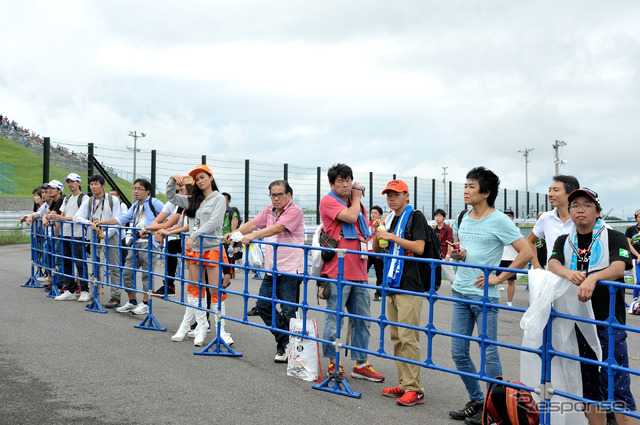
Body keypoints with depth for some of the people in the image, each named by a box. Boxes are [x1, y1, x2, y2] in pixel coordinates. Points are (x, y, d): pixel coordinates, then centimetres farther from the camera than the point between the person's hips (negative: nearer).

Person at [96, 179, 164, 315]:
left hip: (149, 242, -8)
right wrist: (103, 222, 9)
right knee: (127, 271, 7)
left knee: (147, 273, -3)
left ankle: (145, 304, 6)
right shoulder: (135, 206, 21)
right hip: (136, 243, 8)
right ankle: (132, 302, 19)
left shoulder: (154, 203, -4)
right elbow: (122, 219, 19)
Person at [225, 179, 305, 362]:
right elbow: (253, 223, 6)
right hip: (271, 269, 8)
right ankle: (283, 339, 24)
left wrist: (252, 236, -32)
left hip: (290, 270, -8)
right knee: (263, 305, 10)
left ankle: (286, 347, 10)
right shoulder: (269, 210, 13)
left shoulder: (295, 211, -12)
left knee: (288, 311, -5)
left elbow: (277, 228, -24)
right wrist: (235, 233, -10)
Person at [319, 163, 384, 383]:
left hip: (359, 272, 7)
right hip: (337, 272, -7)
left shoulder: (357, 203, 19)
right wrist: (356, 197, -1)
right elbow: (350, 216, -18)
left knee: (362, 319, 10)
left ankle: (361, 364, 20)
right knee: (334, 319, -2)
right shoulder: (328, 201, -3)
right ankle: (333, 363, 12)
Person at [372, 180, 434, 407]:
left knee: (408, 338, -10)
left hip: (409, 286, -8)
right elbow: (377, 251, 20)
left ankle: (414, 389, -6)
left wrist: (392, 236, -15)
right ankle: (403, 384, 16)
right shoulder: (389, 219, 18)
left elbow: (419, 247, -15)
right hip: (392, 285, 8)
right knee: (396, 338, 9)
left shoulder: (415, 217, -4)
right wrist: (377, 234, 2)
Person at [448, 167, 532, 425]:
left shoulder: (499, 221, -10)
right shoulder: (465, 218, 11)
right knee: (458, 352, 10)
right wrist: (458, 253, 0)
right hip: (460, 292, 7)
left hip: (484, 296, -7)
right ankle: (476, 402, 26)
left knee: (488, 354, 1)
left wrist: (499, 278, -15)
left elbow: (526, 252, -14)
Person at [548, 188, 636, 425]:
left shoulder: (614, 238, 1)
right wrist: (569, 273, -28)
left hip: (609, 323, -4)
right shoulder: (564, 242, 13)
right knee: (589, 387, 13)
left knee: (617, 387, -7)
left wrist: (592, 278, -35)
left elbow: (618, 268, -16)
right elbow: (552, 265, -5)